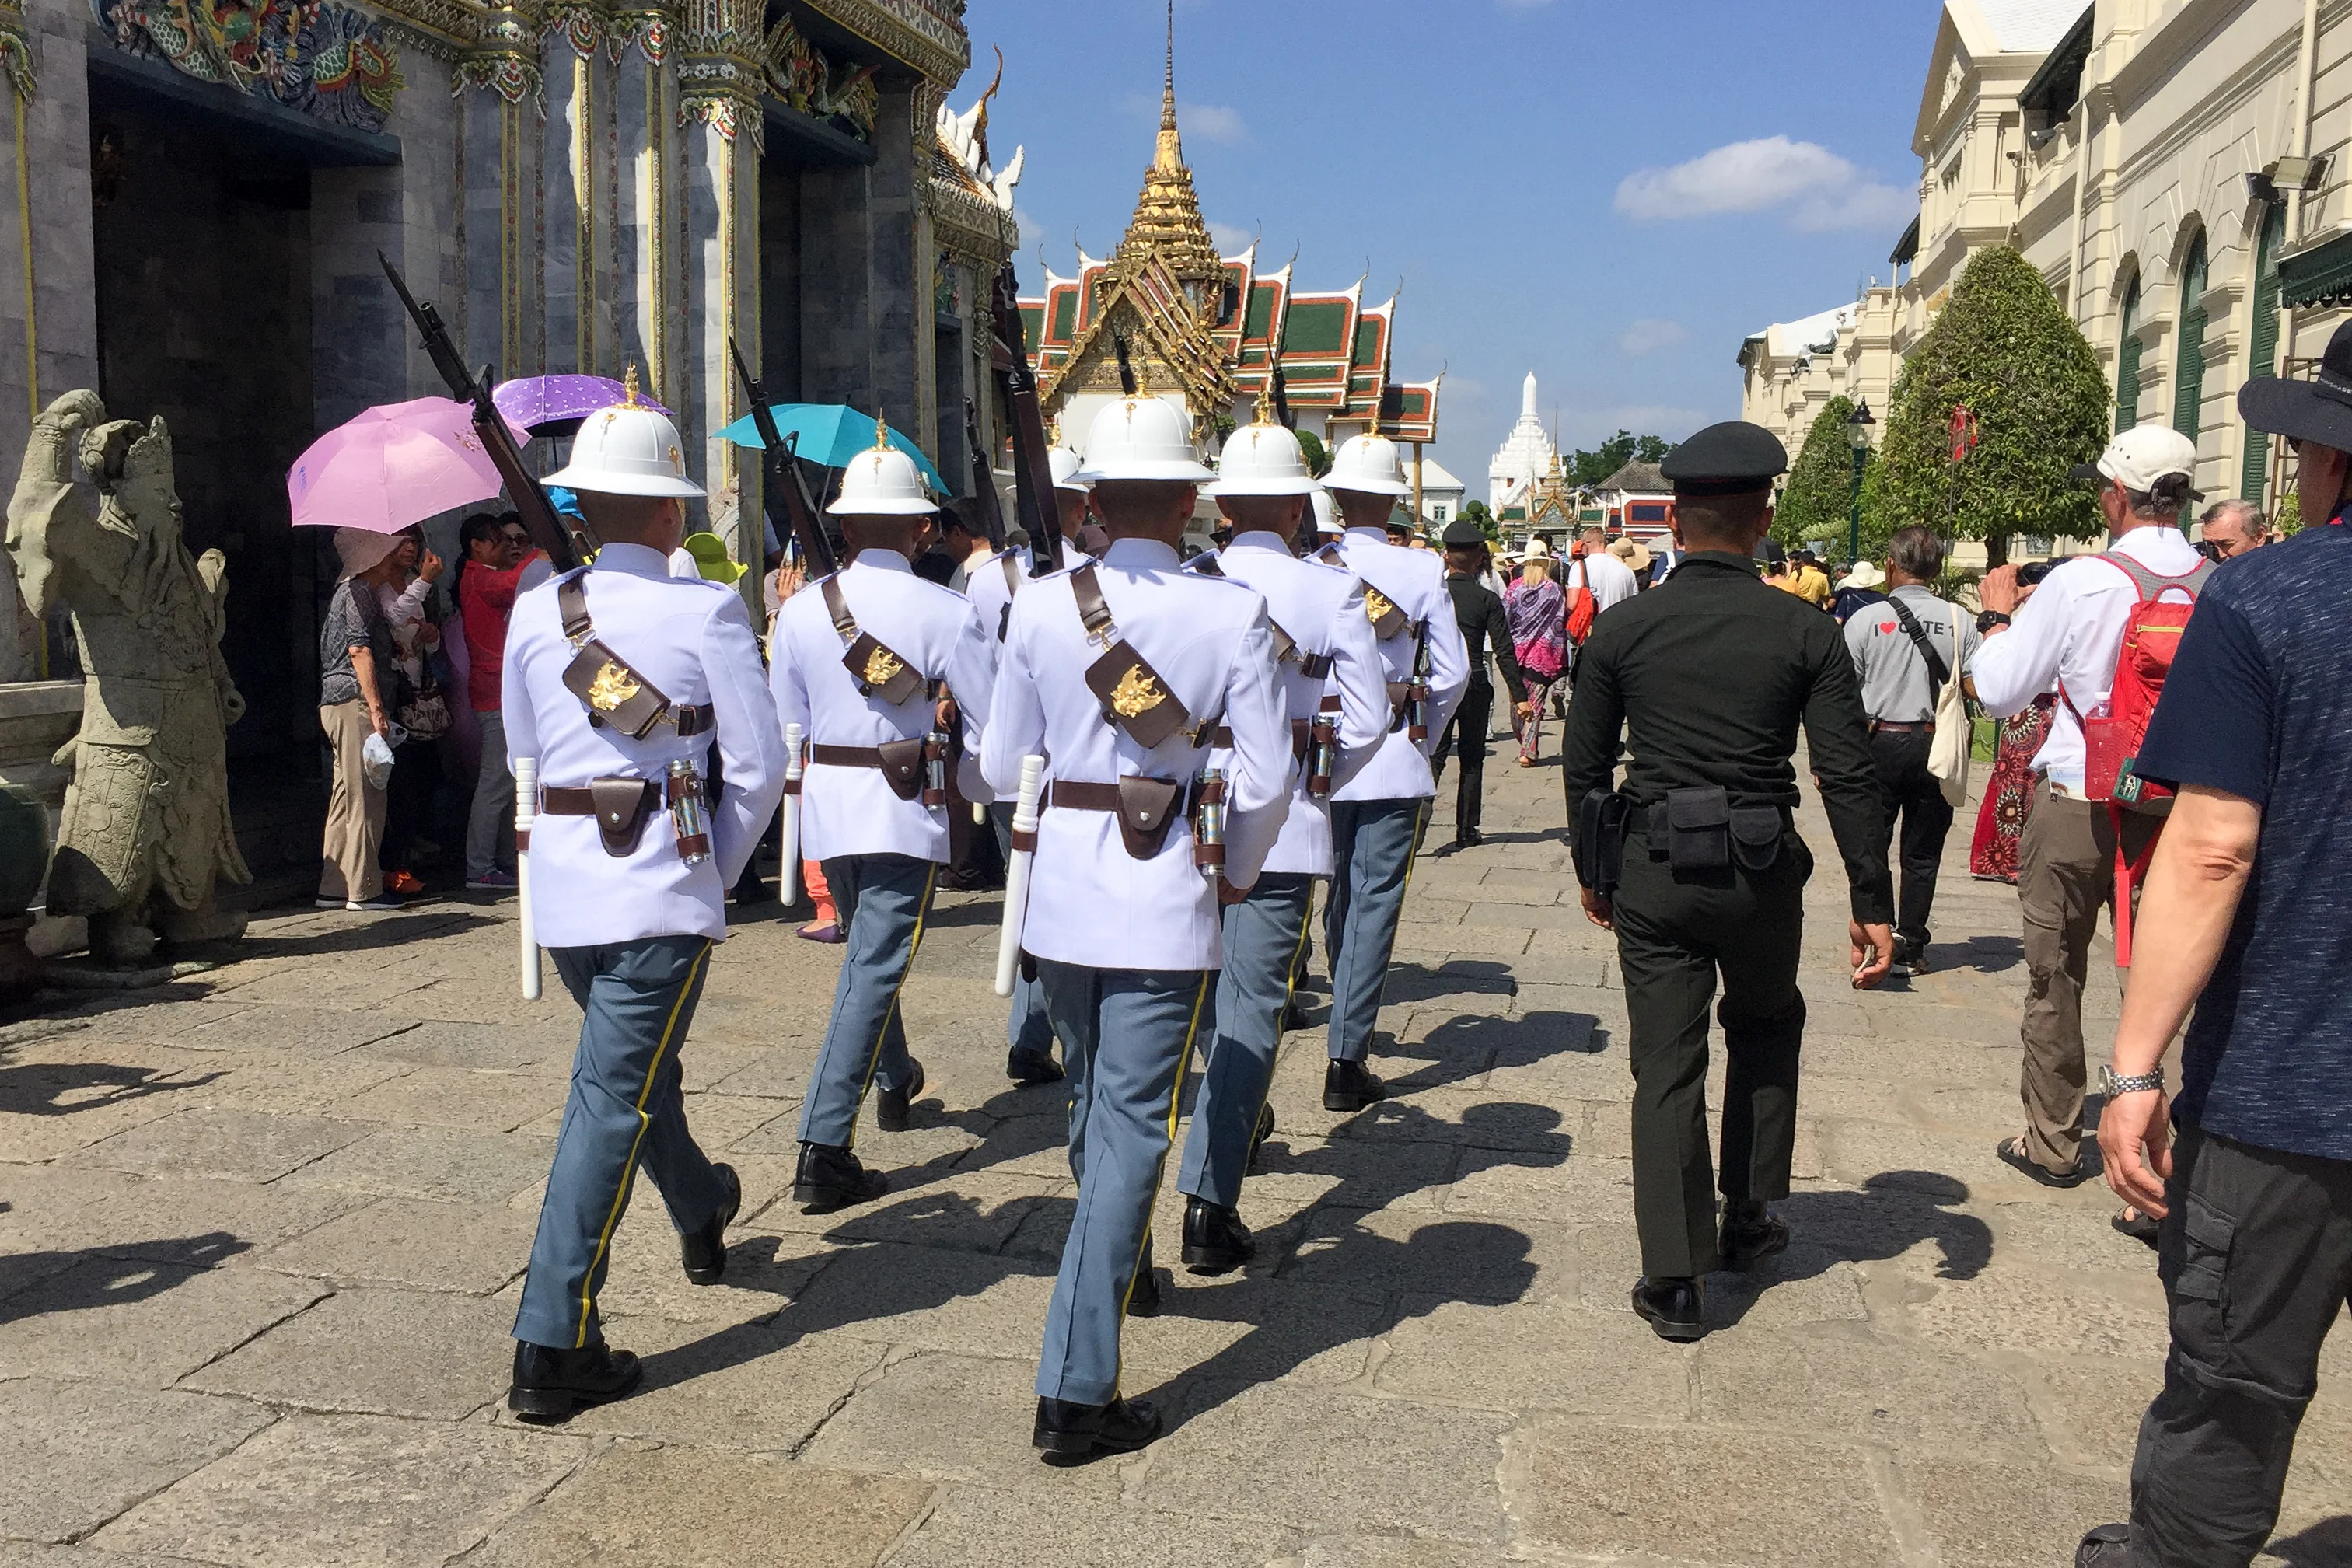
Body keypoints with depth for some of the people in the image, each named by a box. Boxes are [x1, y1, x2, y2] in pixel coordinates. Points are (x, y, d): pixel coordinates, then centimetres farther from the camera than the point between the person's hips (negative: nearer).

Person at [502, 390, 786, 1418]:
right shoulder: (707, 613, -9)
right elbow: (759, 765, -9)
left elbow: (525, 755, 15)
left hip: (561, 884, 6)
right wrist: (719, 864, 5)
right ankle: (552, 1349, -1)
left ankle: (702, 1217, 50)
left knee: (634, 1066, 25)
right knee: (612, 1101, -2)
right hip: (664, 891, -6)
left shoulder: (535, 612, 4)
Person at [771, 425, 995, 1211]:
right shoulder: (946, 611, -11)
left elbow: (784, 724, 7)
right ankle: (823, 1151, -8)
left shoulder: (801, 609, -1)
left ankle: (893, 1084, 45)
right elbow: (989, 726, -7)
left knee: (869, 951, 24)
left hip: (826, 802, 5)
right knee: (876, 966, -3)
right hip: (907, 804, -5)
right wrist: (963, 779, 12)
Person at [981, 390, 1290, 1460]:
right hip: (1168, 899, -3)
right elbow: (1266, 779, -10)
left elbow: (1003, 765, 2)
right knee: (1132, 1123, 1)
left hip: (1062, 894, 4)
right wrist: (1238, 873, 7)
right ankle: (1075, 1390, 1)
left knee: (1093, 1100, 24)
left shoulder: (1040, 606, -4)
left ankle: (1119, 1266, 49)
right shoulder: (1234, 614, -10)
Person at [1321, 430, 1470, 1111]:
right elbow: (1452, 674, -3)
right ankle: (1347, 1056, -3)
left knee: (1337, 895, 19)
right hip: (1396, 764, -2)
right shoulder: (1424, 571, -5)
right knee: (1374, 902, 0)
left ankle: (1348, 1021, 37)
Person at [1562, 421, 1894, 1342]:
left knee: (1665, 1068, 6)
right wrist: (1873, 904, 0)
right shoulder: (1805, 633, -5)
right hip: (1762, 871, 0)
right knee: (1766, 1032, 26)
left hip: (1654, 871, 0)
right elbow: (1849, 777, -6)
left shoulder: (1621, 629, -2)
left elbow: (1584, 768, 3)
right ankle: (1752, 1222, 35)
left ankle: (1675, 1282, 9)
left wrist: (1593, 871, 17)